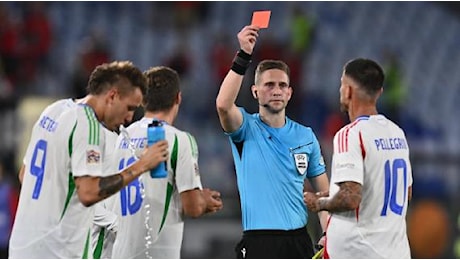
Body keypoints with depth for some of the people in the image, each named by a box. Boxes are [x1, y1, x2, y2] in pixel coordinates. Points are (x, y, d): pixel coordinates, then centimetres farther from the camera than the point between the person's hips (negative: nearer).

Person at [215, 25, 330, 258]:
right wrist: (244, 55, -29)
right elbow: (223, 104, -24)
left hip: (298, 240, 4)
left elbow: (322, 191, 13)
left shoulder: (306, 136, 10)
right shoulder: (246, 129, -1)